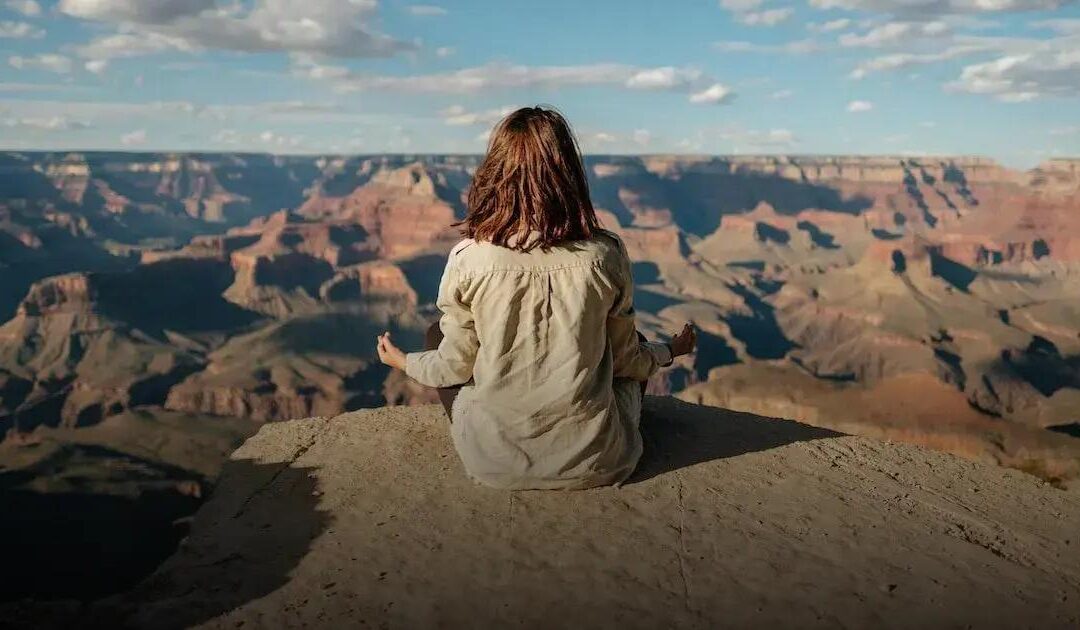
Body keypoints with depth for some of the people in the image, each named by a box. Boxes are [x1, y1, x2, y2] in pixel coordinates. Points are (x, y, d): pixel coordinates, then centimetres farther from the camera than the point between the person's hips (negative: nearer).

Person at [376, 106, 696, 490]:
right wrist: (670, 351, 23)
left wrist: (403, 362, 19)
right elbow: (625, 359, 0)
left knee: (437, 334, 23)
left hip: (494, 462, -1)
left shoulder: (469, 260, -15)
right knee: (637, 347, 30)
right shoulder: (605, 255, -12)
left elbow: (455, 368, -3)